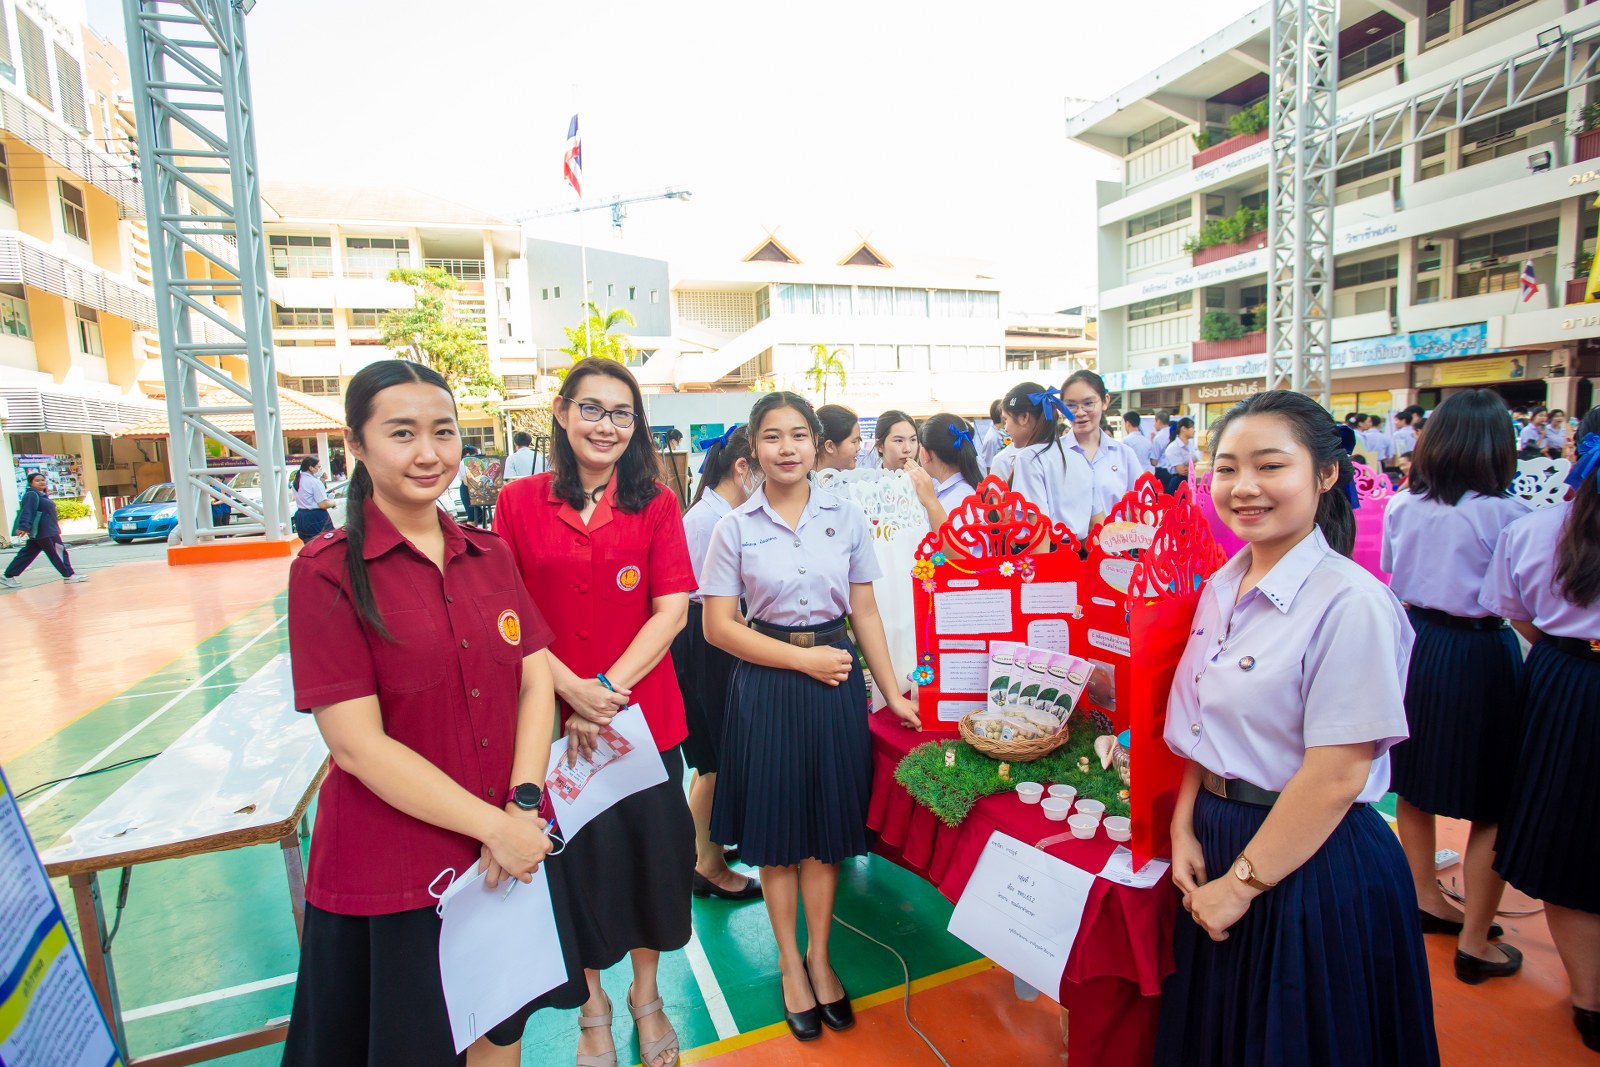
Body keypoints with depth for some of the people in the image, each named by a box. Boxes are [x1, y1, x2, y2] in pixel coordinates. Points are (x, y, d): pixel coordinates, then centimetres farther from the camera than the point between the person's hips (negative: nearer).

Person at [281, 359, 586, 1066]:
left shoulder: (489, 555, 3)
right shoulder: (326, 572, -12)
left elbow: (536, 681, 0)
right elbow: (356, 742, -16)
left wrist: (523, 806, -13)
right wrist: (492, 825, -17)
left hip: (512, 854, 4)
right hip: (391, 873, -4)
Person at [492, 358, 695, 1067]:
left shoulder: (655, 503, -1)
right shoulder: (520, 502, -2)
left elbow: (672, 609, -8)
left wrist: (609, 688, -16)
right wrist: (571, 688, -16)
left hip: (644, 716, 1)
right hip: (555, 717, 0)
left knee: (650, 847, 14)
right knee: (577, 857, 14)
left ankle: (646, 993, 41)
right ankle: (593, 1005, 41)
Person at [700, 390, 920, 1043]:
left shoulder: (847, 519, 1)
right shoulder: (735, 529, -3)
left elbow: (865, 613, 5)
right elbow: (719, 627, -5)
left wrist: (893, 693, 3)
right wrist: (802, 658, -11)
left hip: (836, 683, 1)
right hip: (767, 688, -1)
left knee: (827, 824, 12)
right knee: (776, 828, 11)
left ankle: (819, 958, 33)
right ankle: (790, 963, 32)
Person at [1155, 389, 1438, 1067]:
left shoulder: (1351, 603, -21)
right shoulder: (1222, 587, 2)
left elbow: (1335, 777, -22)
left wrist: (1241, 884, -14)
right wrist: (1185, 828, -1)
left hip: (1312, 869, -7)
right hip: (1218, 844, 7)